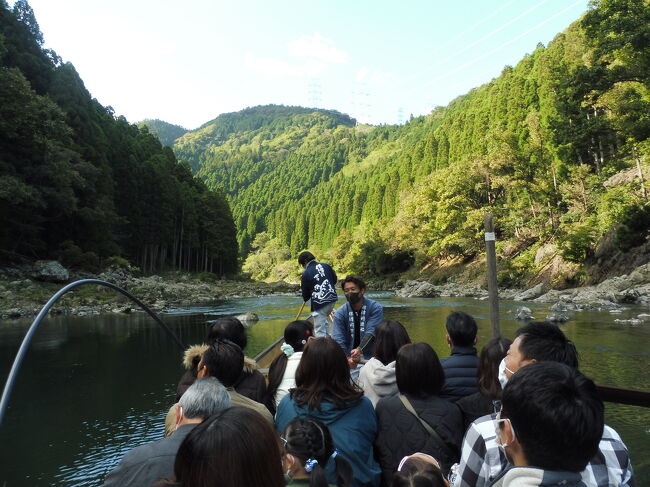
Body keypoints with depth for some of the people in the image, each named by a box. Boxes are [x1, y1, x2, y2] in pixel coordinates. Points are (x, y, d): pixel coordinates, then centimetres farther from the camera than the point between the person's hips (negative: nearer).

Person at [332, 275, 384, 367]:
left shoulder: (375, 308, -6)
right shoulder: (340, 313, -1)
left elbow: (371, 333, -18)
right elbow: (338, 339, -11)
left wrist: (359, 350, -36)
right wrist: (346, 358, -30)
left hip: (371, 356, -2)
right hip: (349, 356, 2)